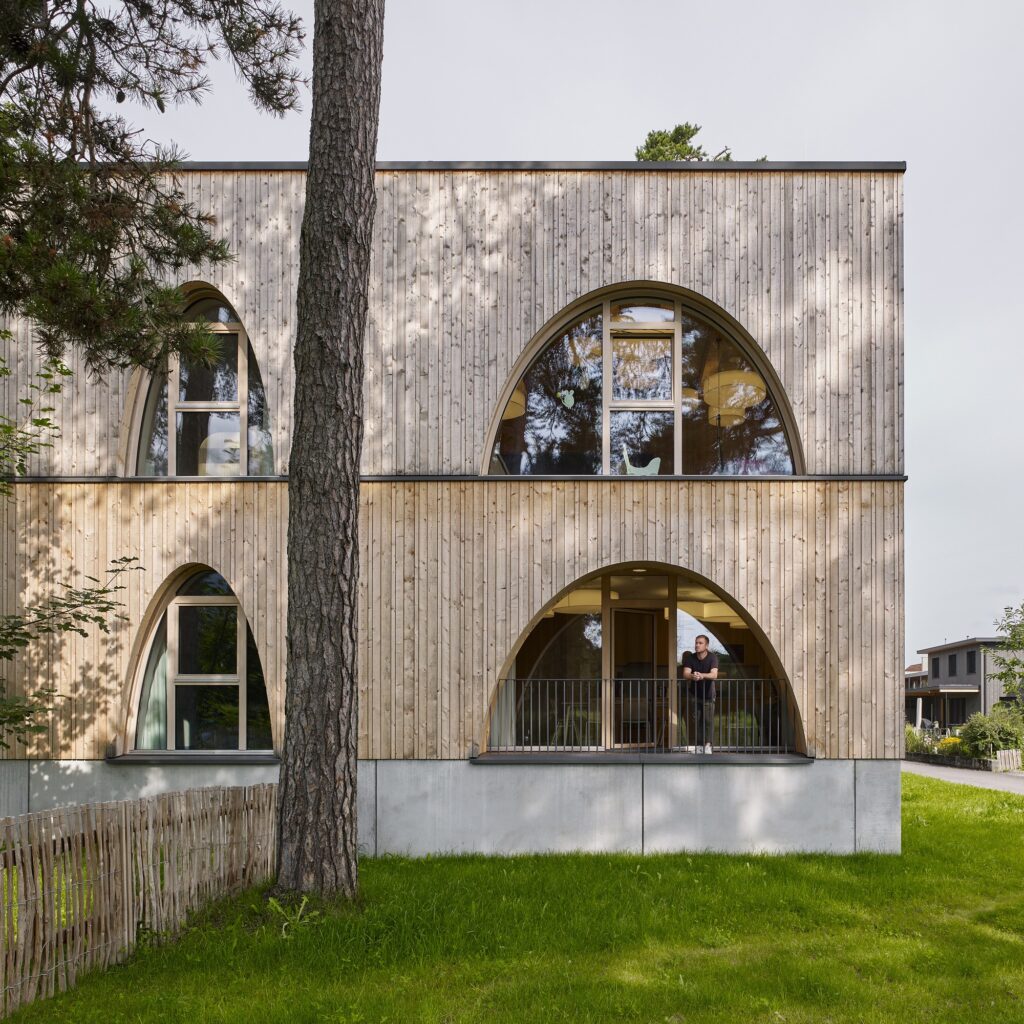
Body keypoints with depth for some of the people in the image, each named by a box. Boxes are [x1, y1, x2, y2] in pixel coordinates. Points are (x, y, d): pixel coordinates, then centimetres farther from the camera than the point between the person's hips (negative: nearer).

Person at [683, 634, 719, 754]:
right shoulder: (690, 658, -8)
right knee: (696, 720, 0)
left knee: (708, 719, -8)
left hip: (708, 694, -2)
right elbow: (685, 673, -20)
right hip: (695, 693, 2)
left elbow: (714, 674, -29)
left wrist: (702, 675, -48)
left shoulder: (712, 657, -15)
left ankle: (707, 744, -7)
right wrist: (692, 676, -44)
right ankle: (698, 745, 5)